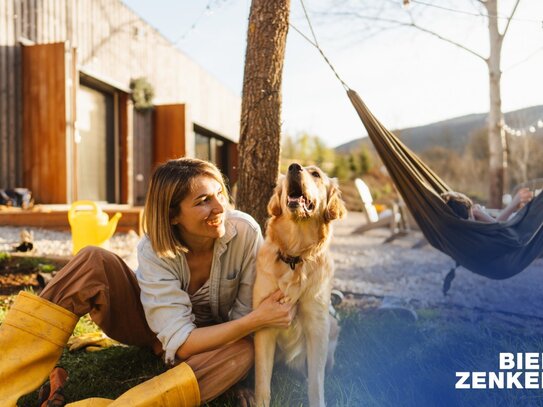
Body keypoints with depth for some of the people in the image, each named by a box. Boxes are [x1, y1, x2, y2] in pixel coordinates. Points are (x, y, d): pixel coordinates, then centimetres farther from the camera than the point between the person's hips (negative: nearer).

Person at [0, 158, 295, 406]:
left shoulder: (246, 232, -25)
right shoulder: (153, 251, -26)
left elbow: (245, 313, -12)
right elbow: (181, 343, -32)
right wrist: (257, 320, -38)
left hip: (217, 336, 1)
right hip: (152, 326, 0)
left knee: (243, 352, -36)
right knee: (93, 261, -26)